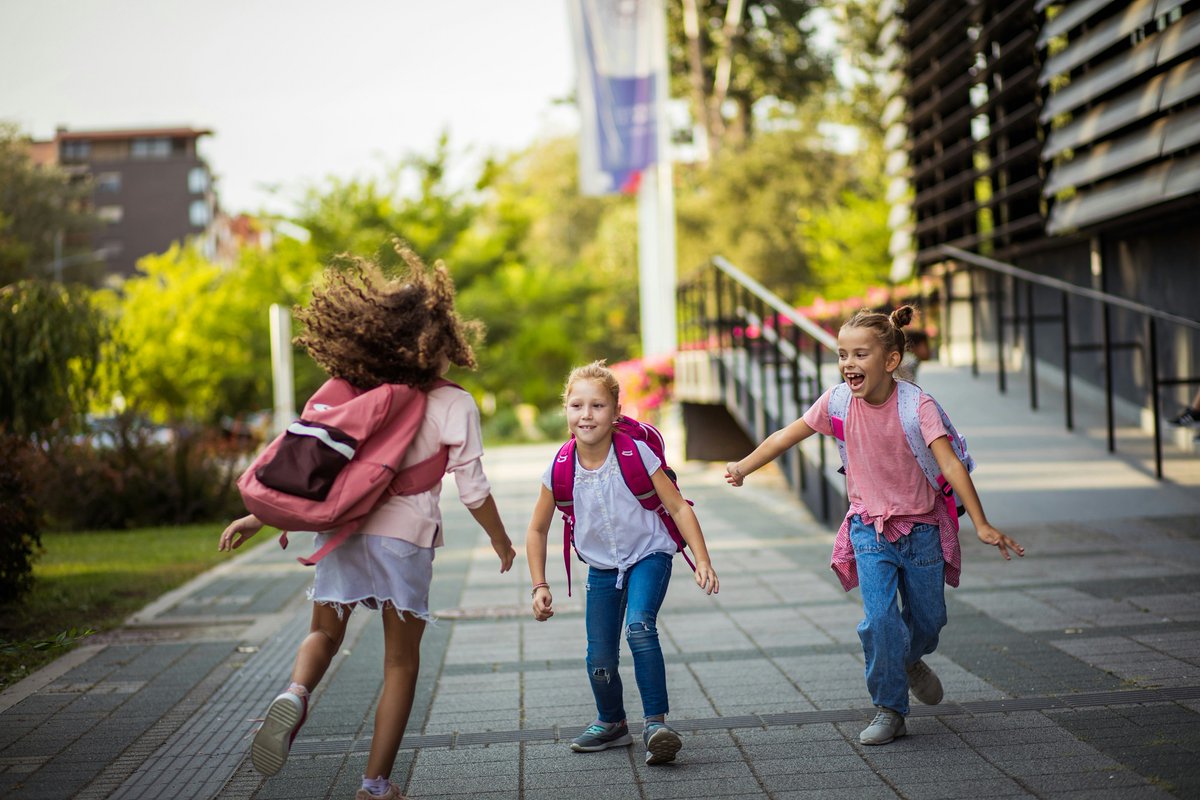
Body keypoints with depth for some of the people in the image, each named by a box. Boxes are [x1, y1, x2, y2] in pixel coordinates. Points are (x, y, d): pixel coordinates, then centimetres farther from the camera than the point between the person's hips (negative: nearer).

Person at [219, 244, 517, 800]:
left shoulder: (356, 395, 8)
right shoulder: (453, 406, -4)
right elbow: (473, 489, -3)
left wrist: (257, 518, 17)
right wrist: (501, 541, 13)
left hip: (341, 526, 3)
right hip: (404, 536, -3)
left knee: (324, 633, 23)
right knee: (401, 663, 13)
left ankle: (295, 695, -11)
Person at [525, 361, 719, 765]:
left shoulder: (636, 453, -21)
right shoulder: (560, 470, -15)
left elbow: (678, 506, -13)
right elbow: (537, 530, 1)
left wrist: (702, 559, -20)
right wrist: (540, 586, -3)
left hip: (649, 554, -3)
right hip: (602, 567, 3)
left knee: (640, 627, -28)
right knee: (600, 659, 1)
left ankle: (657, 723, -20)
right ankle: (611, 723, 30)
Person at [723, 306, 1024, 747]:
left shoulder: (917, 405, -20)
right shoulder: (837, 402, -12)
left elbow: (950, 465, -27)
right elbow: (786, 437, 2)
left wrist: (981, 524, -33)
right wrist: (743, 466, 1)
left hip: (920, 526, 0)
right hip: (869, 528, 1)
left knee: (928, 619, 13)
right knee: (880, 618, -15)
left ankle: (910, 661, 49)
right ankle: (889, 710, 3)